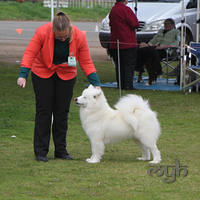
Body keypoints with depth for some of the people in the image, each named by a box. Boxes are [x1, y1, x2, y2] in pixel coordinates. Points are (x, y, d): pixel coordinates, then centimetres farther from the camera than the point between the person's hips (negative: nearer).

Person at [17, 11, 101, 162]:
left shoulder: (79, 37, -18)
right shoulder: (42, 32, -23)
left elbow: (86, 62, -11)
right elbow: (30, 53, -19)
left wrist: (96, 83, -17)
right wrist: (23, 75, -29)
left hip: (66, 75, 2)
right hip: (43, 74, -1)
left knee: (62, 112, 1)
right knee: (44, 111, -5)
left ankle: (61, 150, 9)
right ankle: (41, 151, -2)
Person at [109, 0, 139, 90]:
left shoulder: (113, 10, 10)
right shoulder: (125, 9, -14)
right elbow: (135, 24, -14)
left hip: (115, 43, 7)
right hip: (127, 42, -7)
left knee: (119, 65, 11)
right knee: (129, 65, -3)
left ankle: (120, 84, 12)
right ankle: (128, 85, -7)